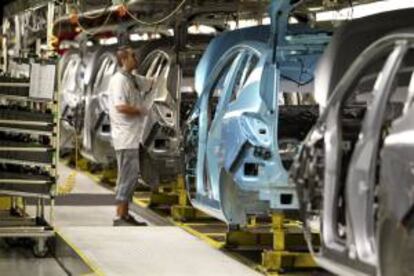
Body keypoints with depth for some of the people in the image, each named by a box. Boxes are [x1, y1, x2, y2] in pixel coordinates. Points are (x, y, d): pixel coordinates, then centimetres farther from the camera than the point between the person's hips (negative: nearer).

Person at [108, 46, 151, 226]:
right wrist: (140, 110, -11)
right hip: (125, 136, -10)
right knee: (128, 176, -9)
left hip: (132, 136, 10)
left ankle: (125, 214, 19)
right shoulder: (119, 80, -14)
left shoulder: (132, 80, 15)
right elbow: (121, 107, -24)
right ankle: (120, 217, -7)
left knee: (131, 176, 13)